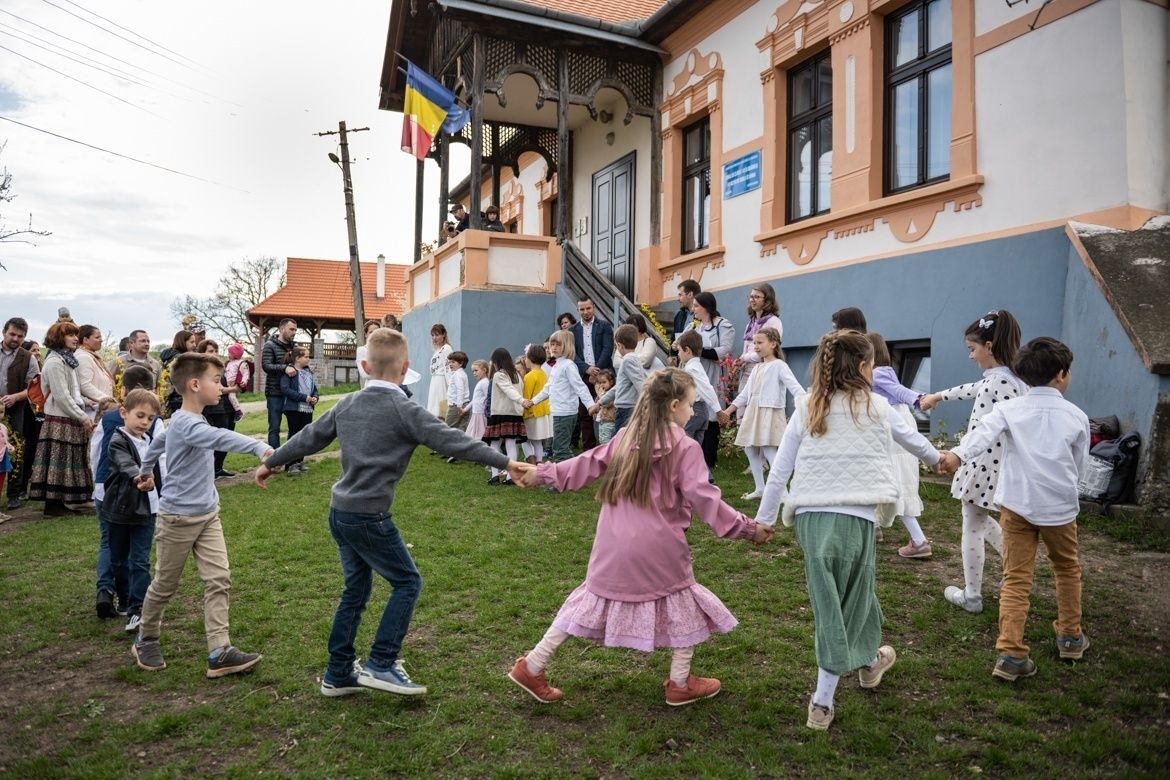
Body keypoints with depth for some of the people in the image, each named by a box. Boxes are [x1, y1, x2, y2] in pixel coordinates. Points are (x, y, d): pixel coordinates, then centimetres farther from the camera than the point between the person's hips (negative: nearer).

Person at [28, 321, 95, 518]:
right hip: (60, 420, -9)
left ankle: (66, 502, 18)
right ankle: (54, 505, 4)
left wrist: (83, 414, 10)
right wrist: (82, 417, -14)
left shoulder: (67, 360, 16)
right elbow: (62, 396, -17)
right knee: (59, 461, -3)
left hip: (71, 419, 9)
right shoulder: (54, 361, -12)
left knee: (70, 462, 12)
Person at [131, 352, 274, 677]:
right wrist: (261, 448, -57)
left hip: (208, 514, 8)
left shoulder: (187, 421, 7)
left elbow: (158, 440, 25)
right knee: (165, 585, 11)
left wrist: (146, 471, 42)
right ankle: (145, 640, 34)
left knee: (218, 580, -2)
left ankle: (219, 652, -2)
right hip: (179, 517, -8)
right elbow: (220, 438, -44)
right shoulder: (186, 423, -24)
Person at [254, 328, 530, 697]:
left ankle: (338, 674, 26)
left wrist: (270, 463, 32)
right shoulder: (405, 411, -13)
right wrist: (505, 462, -18)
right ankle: (381, 664, 4)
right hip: (369, 517, -7)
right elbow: (452, 441, -18)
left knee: (356, 590, 18)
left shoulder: (348, 404, 7)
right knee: (407, 582, 6)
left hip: (340, 512, 8)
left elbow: (309, 438, 16)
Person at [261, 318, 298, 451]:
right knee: (274, 428, 0)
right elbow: (266, 366, -17)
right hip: (275, 394, -5)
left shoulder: (294, 347, 13)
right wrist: (284, 367, -32)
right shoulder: (270, 346, -4)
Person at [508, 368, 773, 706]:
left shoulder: (626, 435, 7)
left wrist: (545, 473, 23)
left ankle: (532, 666, 20)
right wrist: (747, 528, -5)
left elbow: (588, 464, 12)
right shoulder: (685, 447, -9)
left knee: (591, 598, 16)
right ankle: (680, 683, 26)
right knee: (683, 603, 17)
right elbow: (703, 498, -13)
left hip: (613, 544, 5)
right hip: (658, 548, -5)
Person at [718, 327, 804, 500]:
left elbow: (794, 386, -17)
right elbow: (745, 393, 23)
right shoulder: (757, 369, 18)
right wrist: (728, 411, 22)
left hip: (769, 413, -8)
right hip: (752, 413, 8)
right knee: (750, 449, 9)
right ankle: (760, 489, 19)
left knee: (769, 451, -16)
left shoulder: (779, 365, -5)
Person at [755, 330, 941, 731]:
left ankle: (870, 662, 33)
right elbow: (912, 438, 25)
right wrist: (938, 458, 47)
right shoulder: (876, 407, 5)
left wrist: (764, 518, 15)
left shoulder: (806, 409, 7)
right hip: (857, 515, -2)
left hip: (810, 516, 2)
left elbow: (780, 469, 6)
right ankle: (823, 699, 19)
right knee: (851, 598, 10)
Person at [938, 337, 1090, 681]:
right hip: (1060, 506, 1)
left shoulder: (1009, 409, -1)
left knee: (1016, 579, 2)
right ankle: (1070, 636, 39)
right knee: (1067, 569, 24)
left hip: (1017, 504, 0)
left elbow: (984, 432, -21)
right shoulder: (1076, 417, 2)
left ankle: (1011, 654, -4)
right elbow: (1079, 466, 11)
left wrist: (958, 454, -37)